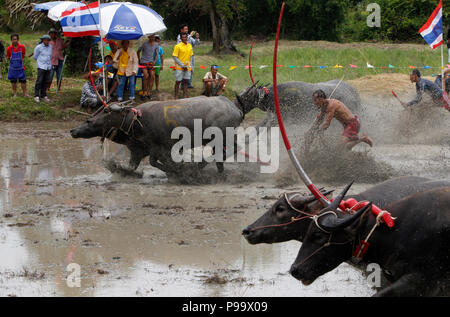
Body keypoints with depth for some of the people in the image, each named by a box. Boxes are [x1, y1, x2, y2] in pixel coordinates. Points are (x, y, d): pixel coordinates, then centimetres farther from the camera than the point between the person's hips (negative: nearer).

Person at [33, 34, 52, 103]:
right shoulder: (38, 47, -4)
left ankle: (43, 95, 12)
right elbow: (35, 57, 5)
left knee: (46, 82, 5)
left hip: (48, 67, 5)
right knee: (39, 81, -8)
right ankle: (36, 96, -3)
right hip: (41, 67, -5)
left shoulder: (50, 47, 10)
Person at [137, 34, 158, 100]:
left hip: (151, 63, 4)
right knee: (146, 76, -16)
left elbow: (156, 54, 13)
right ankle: (144, 92, -8)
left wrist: (154, 61, -3)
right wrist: (139, 60, 5)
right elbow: (138, 51, 7)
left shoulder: (156, 44, 5)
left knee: (152, 76, -4)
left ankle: (149, 92, 6)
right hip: (144, 62, -4)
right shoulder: (145, 44, -6)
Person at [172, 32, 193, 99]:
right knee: (178, 82, 1)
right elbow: (174, 57, -12)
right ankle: (176, 96, 6)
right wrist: (182, 65, -15)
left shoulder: (189, 46, 8)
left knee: (186, 81, 8)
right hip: (179, 67, -5)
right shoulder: (178, 46, -9)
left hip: (187, 68, 5)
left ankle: (185, 96, 14)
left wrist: (190, 66, 9)